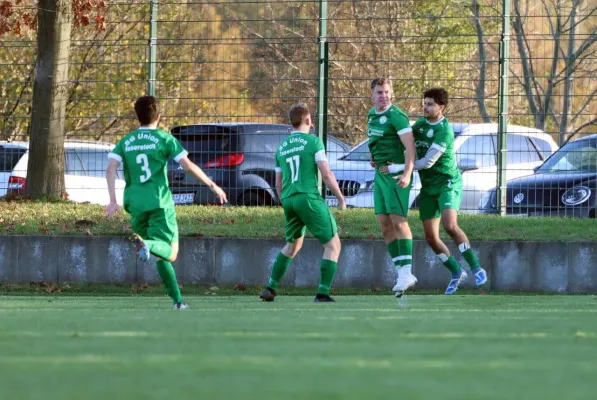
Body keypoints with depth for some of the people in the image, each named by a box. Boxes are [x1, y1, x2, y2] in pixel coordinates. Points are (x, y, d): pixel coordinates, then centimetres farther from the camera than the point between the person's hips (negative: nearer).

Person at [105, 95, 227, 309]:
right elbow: (188, 166, -4)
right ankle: (146, 243, -39)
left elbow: (111, 169, -2)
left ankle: (177, 299, 9)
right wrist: (212, 185, 4)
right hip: (159, 201, -4)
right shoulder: (164, 139, 1)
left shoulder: (125, 142, 11)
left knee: (163, 254, 15)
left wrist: (113, 200, -6)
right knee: (170, 252, -7)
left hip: (135, 202, 4)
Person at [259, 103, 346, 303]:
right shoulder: (313, 142, -3)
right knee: (333, 244, 2)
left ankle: (270, 288, 22)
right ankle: (323, 293, -7)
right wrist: (341, 198, 4)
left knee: (293, 245, 26)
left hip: (288, 200, 7)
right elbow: (326, 174, -8)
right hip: (309, 197, -7)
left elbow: (278, 184, 19)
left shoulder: (281, 148, 16)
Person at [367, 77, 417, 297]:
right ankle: (402, 273, 7)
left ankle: (406, 272, -13)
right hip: (380, 173, 9)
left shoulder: (396, 116, -13)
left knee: (398, 221, -14)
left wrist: (407, 174, -33)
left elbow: (410, 147, -21)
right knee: (384, 224, 4)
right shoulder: (372, 114, 13)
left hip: (396, 174, -9)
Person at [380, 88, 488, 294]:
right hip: (428, 186, 7)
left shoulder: (444, 131, -18)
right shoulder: (420, 124, 6)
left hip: (448, 183, -7)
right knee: (431, 237, 2)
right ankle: (456, 273, 21)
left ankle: (476, 268, -16)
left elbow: (427, 162, -22)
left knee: (450, 225, -27)